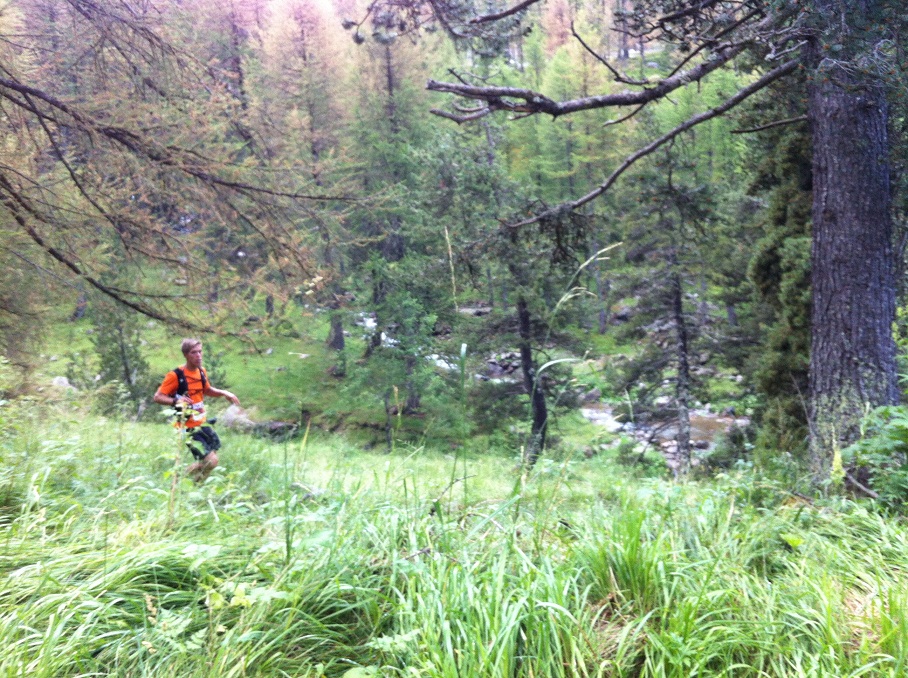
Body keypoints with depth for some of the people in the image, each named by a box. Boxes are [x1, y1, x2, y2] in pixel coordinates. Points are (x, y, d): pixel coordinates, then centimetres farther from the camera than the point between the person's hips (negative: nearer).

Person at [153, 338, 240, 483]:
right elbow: (157, 397, -16)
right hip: (188, 427, -8)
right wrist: (176, 401, -33)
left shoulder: (201, 371, 5)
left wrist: (224, 393, 6)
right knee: (211, 460, -15)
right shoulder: (176, 375, -17)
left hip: (202, 423, 8)